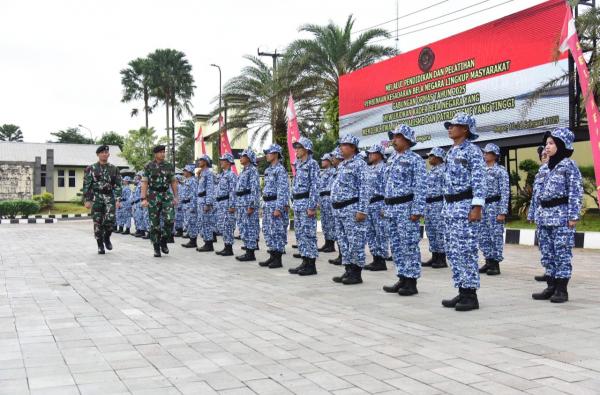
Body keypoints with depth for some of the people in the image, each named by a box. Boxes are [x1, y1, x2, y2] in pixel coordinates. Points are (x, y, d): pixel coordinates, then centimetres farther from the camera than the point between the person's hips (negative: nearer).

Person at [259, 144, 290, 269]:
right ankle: (272, 256, 18)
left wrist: (278, 208, -22)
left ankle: (278, 259, 2)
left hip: (275, 204, -9)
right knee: (267, 231, 11)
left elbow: (282, 190, -18)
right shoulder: (268, 170, 16)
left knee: (277, 231, -4)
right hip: (267, 204, 9)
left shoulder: (280, 170, -12)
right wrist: (264, 206, 19)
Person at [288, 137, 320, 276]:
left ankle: (312, 265, -2)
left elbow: (314, 186, -14)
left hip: (306, 202, -9)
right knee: (299, 233, 9)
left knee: (308, 233, -6)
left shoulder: (312, 163, -8)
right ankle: (305, 262, 15)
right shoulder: (298, 165, 17)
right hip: (297, 202, 9)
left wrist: (312, 206, -19)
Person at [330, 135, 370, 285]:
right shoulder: (342, 165, 17)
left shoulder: (359, 163, -8)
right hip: (339, 210, 9)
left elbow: (364, 188, -15)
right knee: (343, 242, 11)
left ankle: (357, 274, 3)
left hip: (352, 209, -9)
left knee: (355, 242, -4)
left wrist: (362, 210, -21)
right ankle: (348, 271, 17)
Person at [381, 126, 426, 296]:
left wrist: (417, 210, -19)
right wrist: (387, 208, 17)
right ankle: (402, 279, 18)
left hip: (406, 208, -8)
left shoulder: (415, 160, -7)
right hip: (392, 208, 8)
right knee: (396, 246, 10)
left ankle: (411, 282, 2)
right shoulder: (392, 159, 17)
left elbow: (420, 188, -13)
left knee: (410, 245, -4)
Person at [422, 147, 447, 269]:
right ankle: (434, 257, 16)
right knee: (430, 231, 9)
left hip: (439, 203, -9)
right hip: (428, 204, 9)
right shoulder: (430, 171, 19)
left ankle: (442, 259, -3)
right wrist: (425, 205, 20)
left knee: (440, 231, -7)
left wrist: (446, 206, -19)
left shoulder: (443, 170, -8)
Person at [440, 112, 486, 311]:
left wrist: (477, 207, -21)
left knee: (466, 250, -8)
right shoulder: (451, 152, 18)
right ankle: (462, 292, 15)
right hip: (450, 206, 9)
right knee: (452, 251, 8)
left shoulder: (473, 150, -7)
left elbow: (479, 181, -14)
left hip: (465, 205, -9)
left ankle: (471, 295, -2)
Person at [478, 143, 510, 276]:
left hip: (494, 206, -7)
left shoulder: (501, 171, -5)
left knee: (496, 235, -3)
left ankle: (495, 264, 3)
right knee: (483, 236, 8)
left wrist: (502, 212, -16)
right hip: (482, 206, 7)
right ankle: (488, 262, 17)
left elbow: (505, 192, -10)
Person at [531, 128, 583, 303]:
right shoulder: (546, 167, 17)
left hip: (561, 216, -8)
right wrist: (538, 214, 17)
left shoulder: (569, 165, -6)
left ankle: (561, 289, 2)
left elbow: (575, 191, -10)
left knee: (562, 253, -3)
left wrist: (573, 215, -16)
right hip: (544, 216, 8)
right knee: (547, 253, 9)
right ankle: (551, 286, 17)